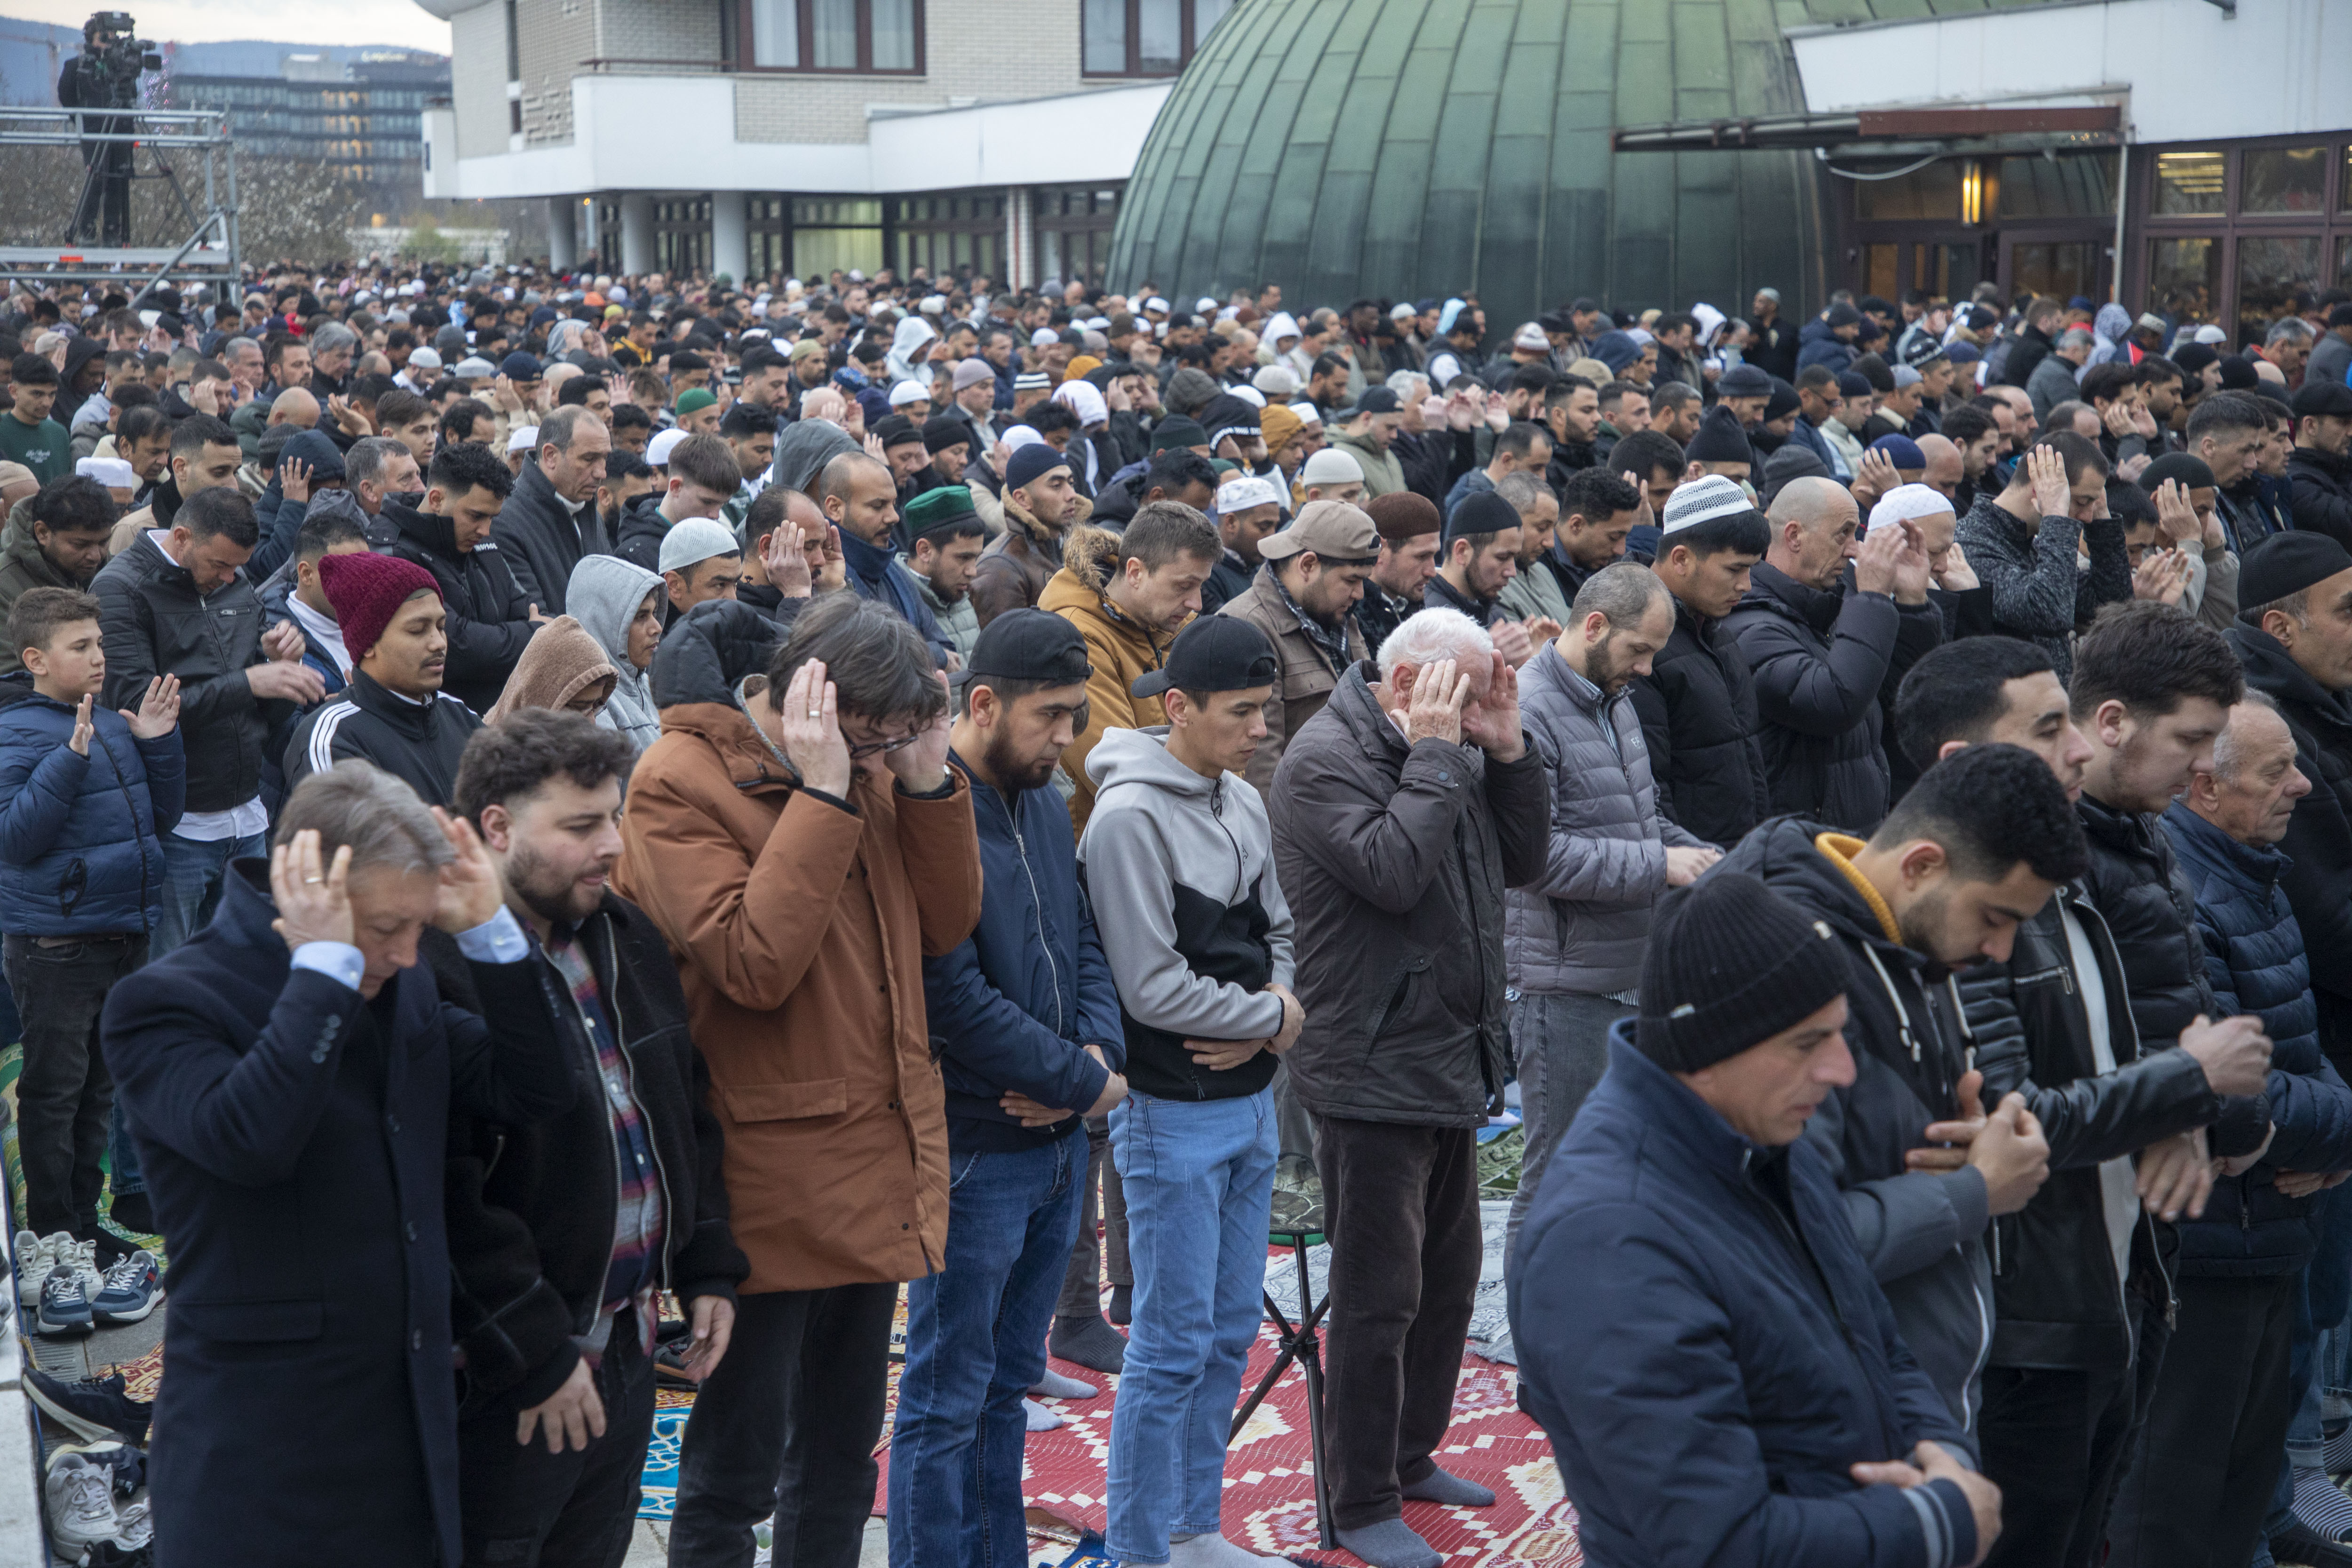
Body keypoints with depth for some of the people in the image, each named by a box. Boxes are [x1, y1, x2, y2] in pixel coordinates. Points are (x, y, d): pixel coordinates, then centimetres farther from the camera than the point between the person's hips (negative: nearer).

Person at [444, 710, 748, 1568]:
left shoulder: (627, 939, 9)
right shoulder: (434, 967, -21)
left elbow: (688, 1111, 19)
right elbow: (449, 1198, -24)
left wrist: (708, 1269, 14)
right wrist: (534, 1356, -20)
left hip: (626, 1348, 8)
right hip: (505, 1385, -8)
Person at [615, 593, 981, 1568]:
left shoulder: (867, 769, 7)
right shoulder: (680, 782, -15)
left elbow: (947, 925, 6)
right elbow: (755, 964, -24)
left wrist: (929, 781, -6)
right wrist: (823, 794, -24)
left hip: (877, 1155, 7)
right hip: (771, 1174, -7)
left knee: (842, 1452, 19)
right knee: (737, 1465, 3)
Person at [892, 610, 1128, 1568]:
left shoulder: (1044, 804, 8)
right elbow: (954, 997, -23)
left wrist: (1097, 1050, -8)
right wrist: (1088, 1083, -14)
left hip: (1058, 1137, 8)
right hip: (974, 1154, -8)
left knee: (1009, 1377, 20)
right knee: (948, 1397, 4)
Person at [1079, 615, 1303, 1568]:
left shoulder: (1242, 801, 7)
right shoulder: (1130, 817, -17)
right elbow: (1153, 987, -20)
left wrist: (1264, 1026, -7)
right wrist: (1275, 1016, -9)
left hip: (1250, 1101, 8)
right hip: (1173, 1113, -8)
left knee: (1230, 1331, 15)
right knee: (1173, 1344, 0)